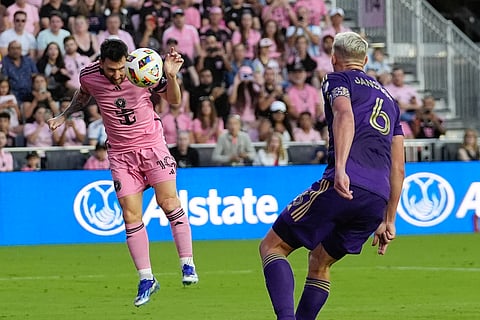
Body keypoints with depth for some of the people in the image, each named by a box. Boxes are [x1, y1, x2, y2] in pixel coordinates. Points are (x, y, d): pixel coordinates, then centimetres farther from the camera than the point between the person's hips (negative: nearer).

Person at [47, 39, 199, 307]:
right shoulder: (89, 76, -9)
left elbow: (174, 100, -2)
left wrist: (171, 76, -19)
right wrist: (64, 116, 11)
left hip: (152, 144, -2)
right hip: (121, 152, 2)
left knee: (168, 202, -14)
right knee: (131, 216, -5)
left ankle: (188, 265, -4)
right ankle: (146, 280, 3)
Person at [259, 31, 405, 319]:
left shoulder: (338, 80, 11)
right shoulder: (388, 99, 31)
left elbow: (345, 117, -13)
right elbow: (399, 169, 28)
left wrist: (340, 169, -26)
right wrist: (388, 221, 32)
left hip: (344, 186, -7)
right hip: (379, 197, 7)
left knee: (272, 247, 1)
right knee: (320, 262, 24)